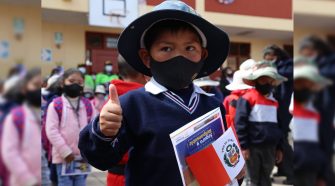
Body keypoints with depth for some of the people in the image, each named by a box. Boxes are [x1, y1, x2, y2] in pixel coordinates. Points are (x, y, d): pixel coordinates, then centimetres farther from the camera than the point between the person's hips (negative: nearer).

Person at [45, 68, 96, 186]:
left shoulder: (88, 105, 6)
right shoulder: (56, 105, -8)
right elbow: (51, 130, -12)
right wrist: (65, 151, -15)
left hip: (83, 156, 4)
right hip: (63, 156, -4)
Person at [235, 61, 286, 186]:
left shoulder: (274, 102, 13)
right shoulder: (248, 98, -7)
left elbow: (278, 125, 18)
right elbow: (240, 123, -11)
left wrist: (279, 147, 15)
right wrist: (243, 146, -14)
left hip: (270, 147, 6)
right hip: (253, 147, -5)